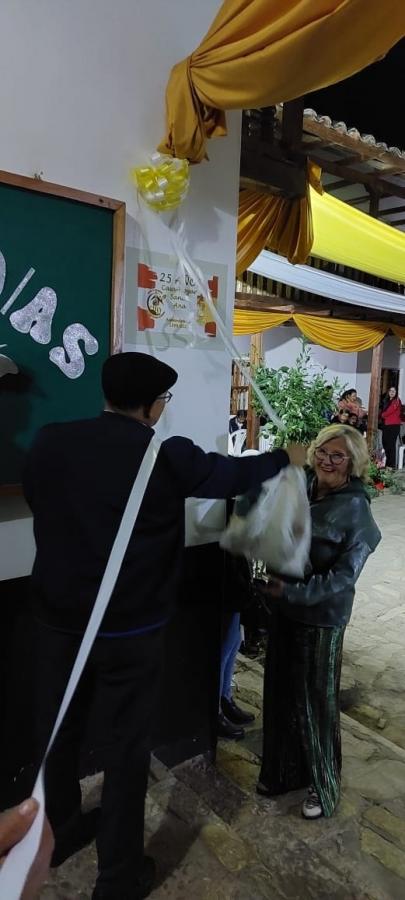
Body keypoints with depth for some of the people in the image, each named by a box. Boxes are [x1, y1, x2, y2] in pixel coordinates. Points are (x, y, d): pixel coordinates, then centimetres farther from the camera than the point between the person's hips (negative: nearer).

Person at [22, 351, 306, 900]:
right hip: (130, 626, -4)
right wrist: (285, 458, 19)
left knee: (57, 732, 22)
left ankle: (59, 834, 46)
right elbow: (234, 475, 0)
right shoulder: (166, 455, -15)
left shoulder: (49, 442, -5)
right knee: (127, 744, 14)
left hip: (57, 616, 5)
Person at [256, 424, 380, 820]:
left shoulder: (354, 508, -17)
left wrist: (293, 592, -24)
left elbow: (344, 577, -18)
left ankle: (322, 784, 36)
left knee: (313, 701, 11)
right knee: (280, 693, 18)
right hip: (282, 608, 5)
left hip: (320, 617, -5)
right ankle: (283, 770, 41)